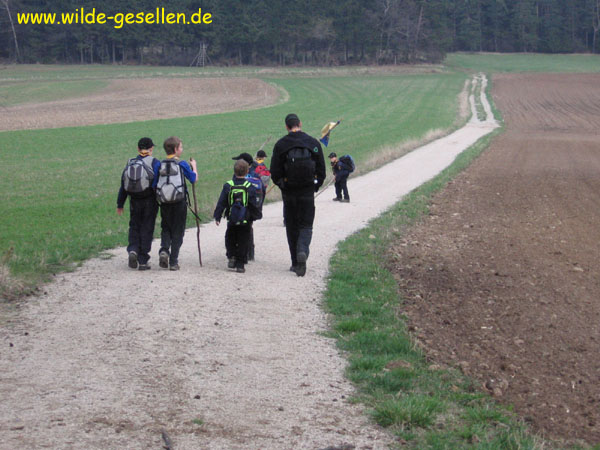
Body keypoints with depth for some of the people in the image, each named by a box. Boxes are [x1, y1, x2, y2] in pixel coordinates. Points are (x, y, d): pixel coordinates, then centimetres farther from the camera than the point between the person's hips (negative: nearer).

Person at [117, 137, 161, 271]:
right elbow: (157, 184, -13)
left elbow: (123, 186, 6)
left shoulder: (130, 163, 4)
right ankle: (143, 261, 6)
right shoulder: (154, 163, -8)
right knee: (146, 229, 5)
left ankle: (132, 250, -7)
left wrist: (120, 204, 13)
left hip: (135, 202, 3)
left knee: (134, 227, 17)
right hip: (150, 201, -3)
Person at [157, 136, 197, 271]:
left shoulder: (160, 165, 0)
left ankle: (164, 250, -7)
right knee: (177, 232, 7)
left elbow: (155, 184, 5)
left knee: (165, 229, 19)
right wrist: (194, 166, 18)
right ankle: (173, 262, 7)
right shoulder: (182, 164, -8)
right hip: (179, 203, -3)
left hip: (164, 203, 3)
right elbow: (194, 179, 2)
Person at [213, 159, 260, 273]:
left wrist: (217, 217, 6)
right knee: (243, 243, 6)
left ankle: (231, 257, 2)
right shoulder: (250, 187, -8)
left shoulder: (228, 186, -4)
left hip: (231, 221, 1)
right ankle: (240, 264, 4)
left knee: (230, 240, 20)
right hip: (246, 221, -1)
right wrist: (256, 216, 11)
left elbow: (221, 203, -1)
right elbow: (254, 205, -3)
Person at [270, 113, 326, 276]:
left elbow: (274, 172, -3)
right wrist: (316, 186, 15)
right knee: (306, 226, 5)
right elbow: (321, 170, 2)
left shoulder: (280, 145, -4)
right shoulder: (313, 143, -1)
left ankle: (295, 262, 13)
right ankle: (303, 251, -23)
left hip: (289, 192, 0)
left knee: (292, 227, 11)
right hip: (308, 192, 0)